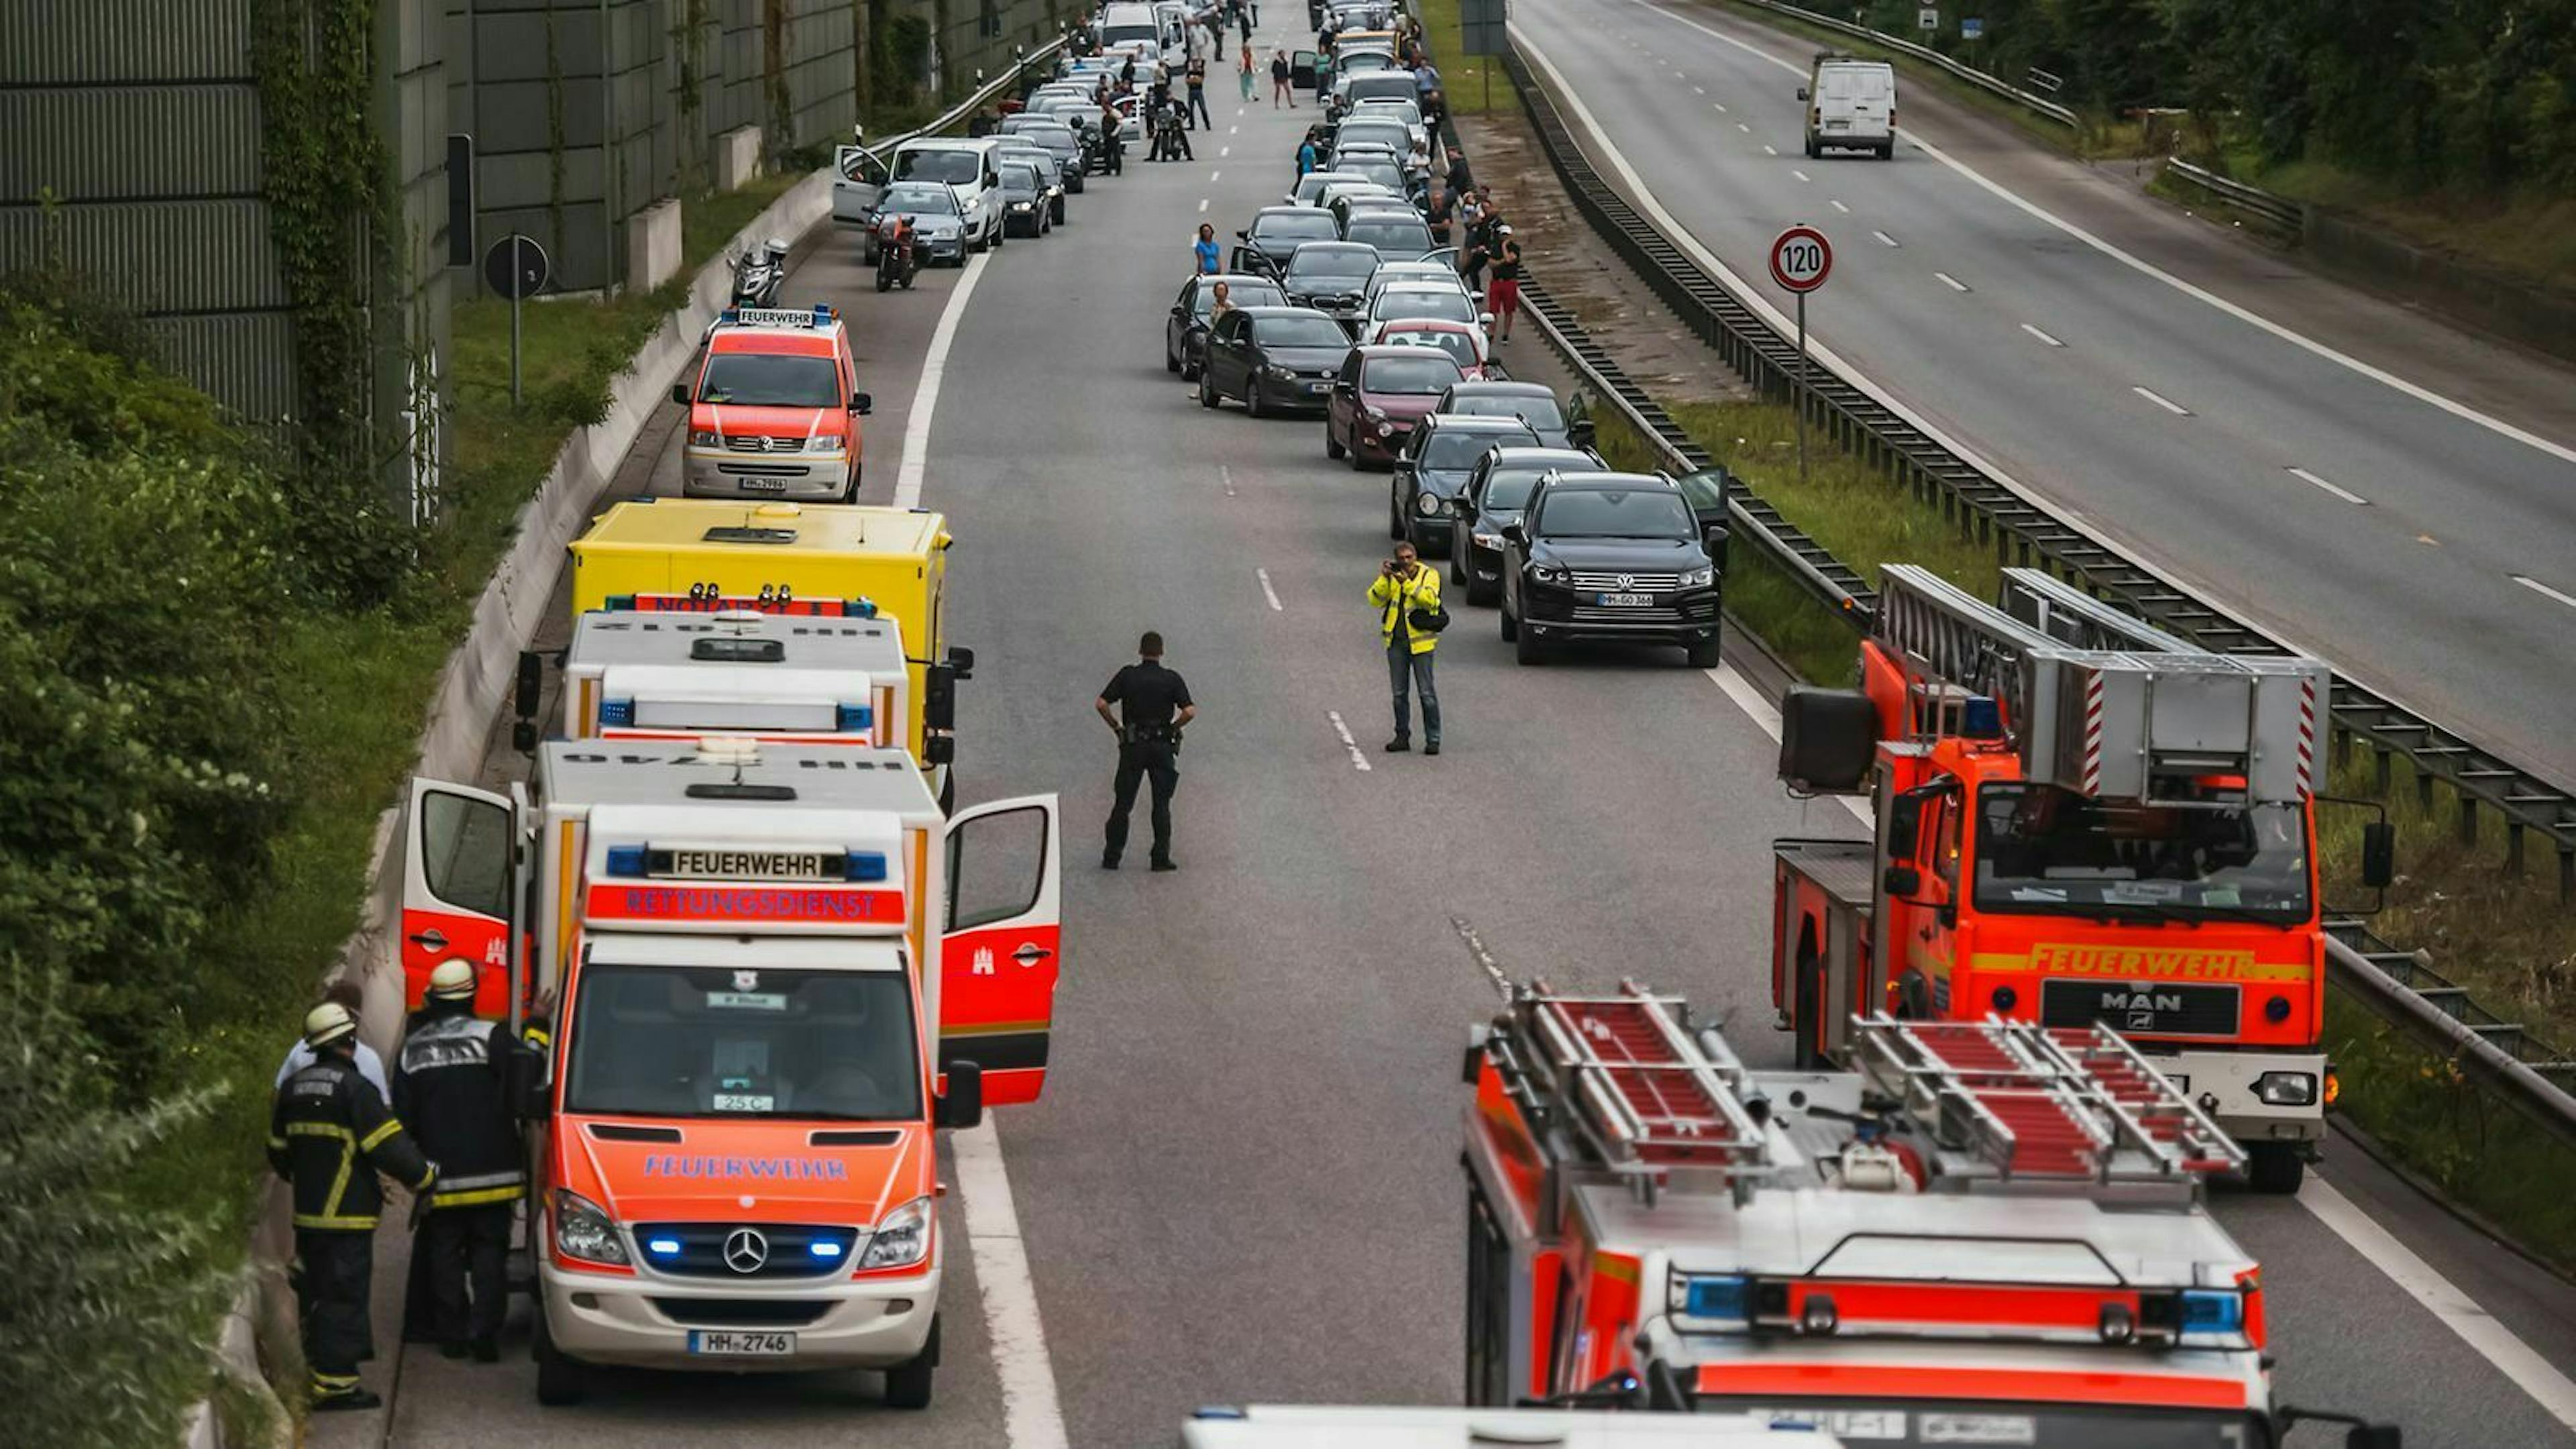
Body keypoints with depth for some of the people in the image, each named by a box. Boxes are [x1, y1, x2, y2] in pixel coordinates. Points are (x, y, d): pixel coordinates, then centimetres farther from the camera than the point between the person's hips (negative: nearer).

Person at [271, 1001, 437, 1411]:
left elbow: (278, 1150, 20)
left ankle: (315, 1369, 23)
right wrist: (426, 1174, -2)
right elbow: (390, 1146, -17)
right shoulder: (354, 1088, -15)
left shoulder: (294, 1087, 10)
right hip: (347, 1215, -8)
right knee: (344, 1296, -5)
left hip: (307, 1212, 8)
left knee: (317, 1292, 16)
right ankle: (335, 1382, -7)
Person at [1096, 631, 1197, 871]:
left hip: (1132, 745, 1)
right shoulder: (1172, 679, -3)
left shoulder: (1127, 676, -1)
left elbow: (1101, 704, -6)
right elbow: (1190, 712, -12)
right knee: (1162, 804, 6)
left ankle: (1111, 856, 6)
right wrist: (1173, 727, 5)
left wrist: (1116, 727, 6)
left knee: (1123, 803, 6)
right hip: (1162, 746, -1)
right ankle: (1161, 857, 1)